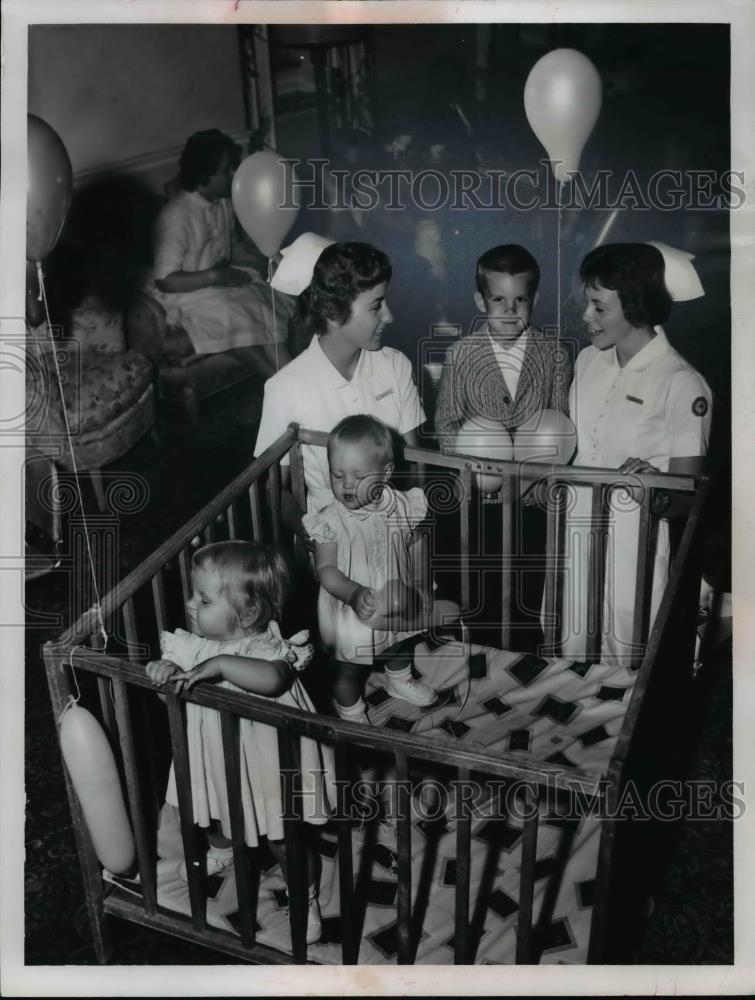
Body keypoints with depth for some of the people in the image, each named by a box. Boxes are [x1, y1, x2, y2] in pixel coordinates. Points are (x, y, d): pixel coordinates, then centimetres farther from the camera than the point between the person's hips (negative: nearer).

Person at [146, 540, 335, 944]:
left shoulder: (264, 649, -34)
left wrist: (219, 664, -52)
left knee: (282, 840, 13)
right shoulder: (196, 642, -13)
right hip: (214, 759, 6)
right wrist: (164, 667, -30)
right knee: (212, 815, 33)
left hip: (264, 766, -6)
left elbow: (273, 678, -53)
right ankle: (220, 850, 68)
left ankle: (306, 899, 40)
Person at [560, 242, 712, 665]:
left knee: (623, 658, 8)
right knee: (571, 650, 15)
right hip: (573, 539, 5)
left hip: (631, 549, -5)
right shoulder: (587, 361, 6)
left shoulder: (682, 384, -13)